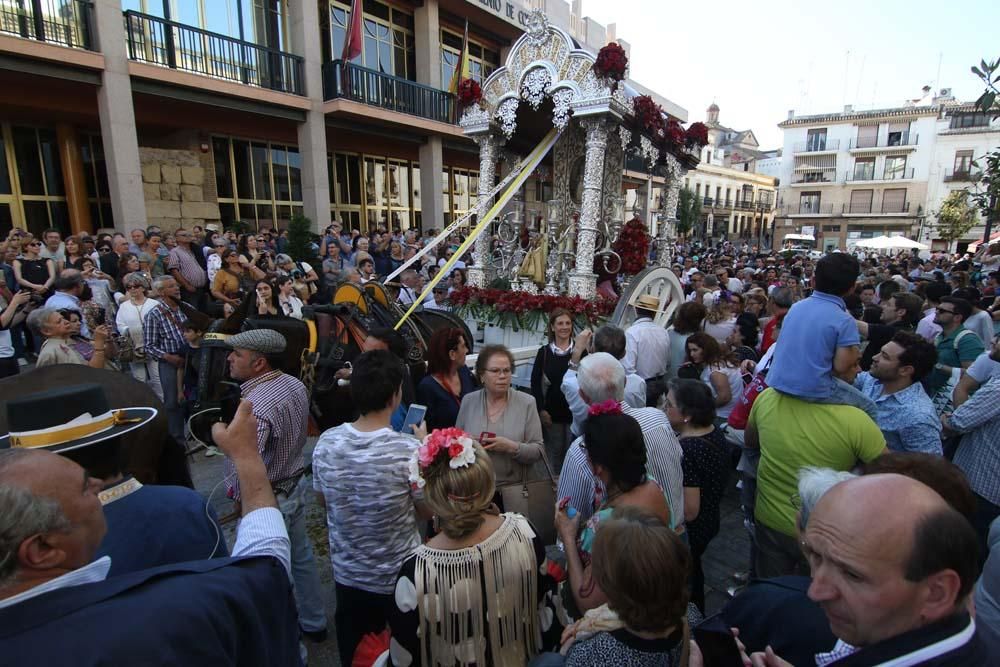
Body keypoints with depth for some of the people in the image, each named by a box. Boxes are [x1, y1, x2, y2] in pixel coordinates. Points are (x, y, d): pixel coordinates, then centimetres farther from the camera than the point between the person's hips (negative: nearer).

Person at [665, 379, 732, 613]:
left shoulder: (685, 451, -35)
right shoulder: (715, 433, -7)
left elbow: (689, 512, -30)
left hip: (686, 533, -9)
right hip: (709, 524, 9)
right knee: (693, 575, 30)